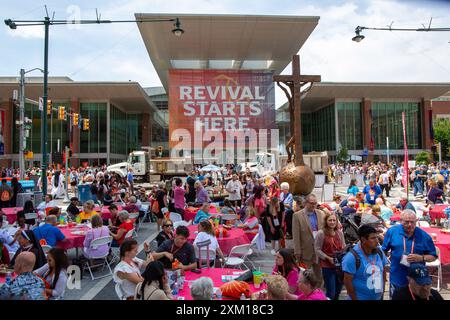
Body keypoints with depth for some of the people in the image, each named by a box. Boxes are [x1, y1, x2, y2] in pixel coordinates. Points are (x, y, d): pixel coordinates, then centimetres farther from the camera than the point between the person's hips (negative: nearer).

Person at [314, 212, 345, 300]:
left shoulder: (340, 233, 7)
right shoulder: (321, 233, -11)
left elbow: (343, 247, 15)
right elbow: (317, 249, -11)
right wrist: (328, 258, -19)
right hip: (327, 266, -6)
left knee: (338, 291, 18)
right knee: (331, 292, -3)